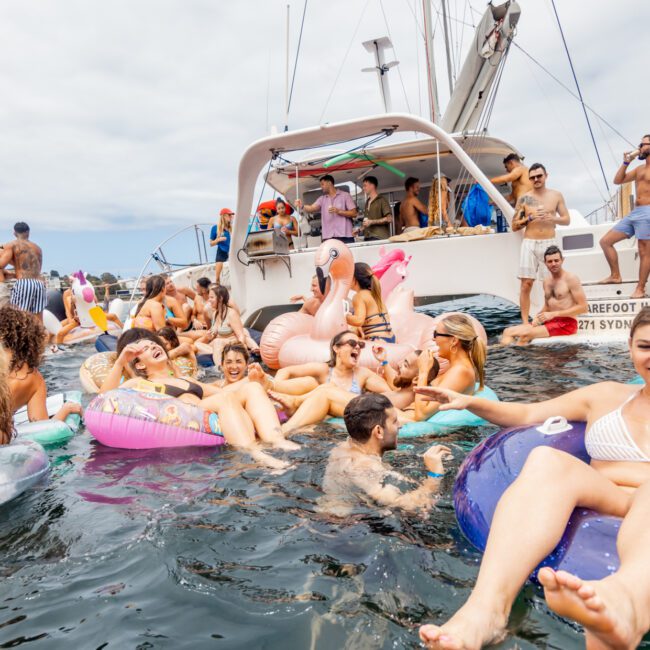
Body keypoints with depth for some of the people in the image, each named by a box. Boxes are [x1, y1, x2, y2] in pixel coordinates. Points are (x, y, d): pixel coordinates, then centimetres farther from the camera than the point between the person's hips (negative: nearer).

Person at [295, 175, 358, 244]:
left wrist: (339, 211, -10)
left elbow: (354, 213, 1)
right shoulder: (322, 199, 15)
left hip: (345, 236, -2)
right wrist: (302, 206, -22)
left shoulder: (345, 195, 6)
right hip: (328, 237, 3)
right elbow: (312, 208, -3)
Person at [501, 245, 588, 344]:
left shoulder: (571, 279, -7)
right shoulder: (546, 280, 14)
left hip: (566, 324, -7)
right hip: (550, 322, 7)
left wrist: (553, 314, -16)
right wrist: (539, 316, 1)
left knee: (525, 334, -29)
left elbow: (583, 307, -12)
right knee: (508, 331, -8)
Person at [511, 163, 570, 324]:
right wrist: (530, 218, -10)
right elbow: (514, 226, 6)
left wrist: (553, 218, -10)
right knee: (526, 283, -5)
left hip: (549, 243, 1)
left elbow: (567, 219, 9)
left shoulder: (556, 196, 8)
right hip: (529, 244, -1)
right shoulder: (524, 199, 5)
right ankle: (525, 322, -2)